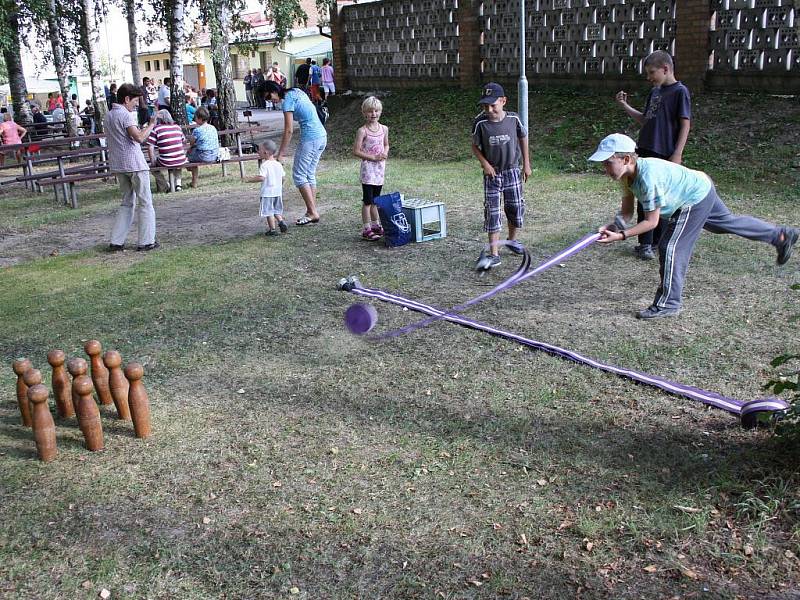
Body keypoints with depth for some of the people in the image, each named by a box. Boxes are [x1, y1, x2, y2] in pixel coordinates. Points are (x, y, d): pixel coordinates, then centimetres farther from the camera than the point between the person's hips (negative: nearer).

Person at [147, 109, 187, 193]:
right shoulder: (177, 127, 7)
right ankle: (178, 183, 28)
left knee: (153, 167, 26)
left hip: (166, 163, -4)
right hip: (181, 161, 4)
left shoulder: (156, 129, -5)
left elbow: (150, 147, -8)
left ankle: (165, 186, 20)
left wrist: (152, 160, 4)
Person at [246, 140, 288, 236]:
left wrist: (250, 179, -13)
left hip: (267, 193, -7)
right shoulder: (278, 164, 6)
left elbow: (261, 177, -25)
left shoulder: (264, 165, -15)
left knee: (269, 211, 2)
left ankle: (272, 229, 4)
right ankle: (281, 222, 5)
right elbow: (283, 176, 10)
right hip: (278, 192, 7)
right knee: (276, 210, 21)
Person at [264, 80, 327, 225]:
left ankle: (312, 213, -3)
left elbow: (288, 130, -13)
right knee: (310, 175, 13)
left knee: (299, 175, -2)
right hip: (322, 136, 9)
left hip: (310, 139, -9)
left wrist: (280, 154, -10)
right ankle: (312, 212, 15)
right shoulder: (296, 92, 14)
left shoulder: (287, 100, -11)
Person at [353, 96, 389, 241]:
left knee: (375, 200, 16)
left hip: (380, 167, 6)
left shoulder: (384, 129, 7)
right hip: (368, 167, -6)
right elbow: (356, 151, -12)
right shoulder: (362, 131, -10)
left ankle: (376, 225, 26)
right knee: (368, 200, -5)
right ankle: (366, 230, -1)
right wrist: (373, 157, -17)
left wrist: (385, 153, -2)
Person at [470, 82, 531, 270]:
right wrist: (485, 163, -15)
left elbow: (523, 138, 6)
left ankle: (512, 240, 37)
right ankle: (494, 254, -3)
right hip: (492, 173, -2)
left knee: (516, 207, 10)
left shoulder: (514, 119, -11)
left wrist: (526, 164, 7)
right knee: (492, 212, -6)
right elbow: (475, 147, -1)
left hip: (512, 170, 2)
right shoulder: (480, 122, -15)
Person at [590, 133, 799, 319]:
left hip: (696, 196, -9)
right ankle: (781, 235, 48)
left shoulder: (648, 177, -38)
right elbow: (627, 212, -6)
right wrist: (613, 227, -24)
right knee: (727, 221, 28)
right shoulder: (627, 174, -12)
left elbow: (651, 221, -32)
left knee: (670, 246, -11)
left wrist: (621, 236, -38)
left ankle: (668, 304, 0)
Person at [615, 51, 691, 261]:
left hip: (666, 156, -7)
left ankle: (657, 242, 8)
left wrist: (677, 154, -17)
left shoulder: (680, 91, -6)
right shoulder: (655, 92, 16)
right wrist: (625, 106, 13)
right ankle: (645, 244, 11)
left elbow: (685, 124, -10)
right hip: (646, 152, 7)